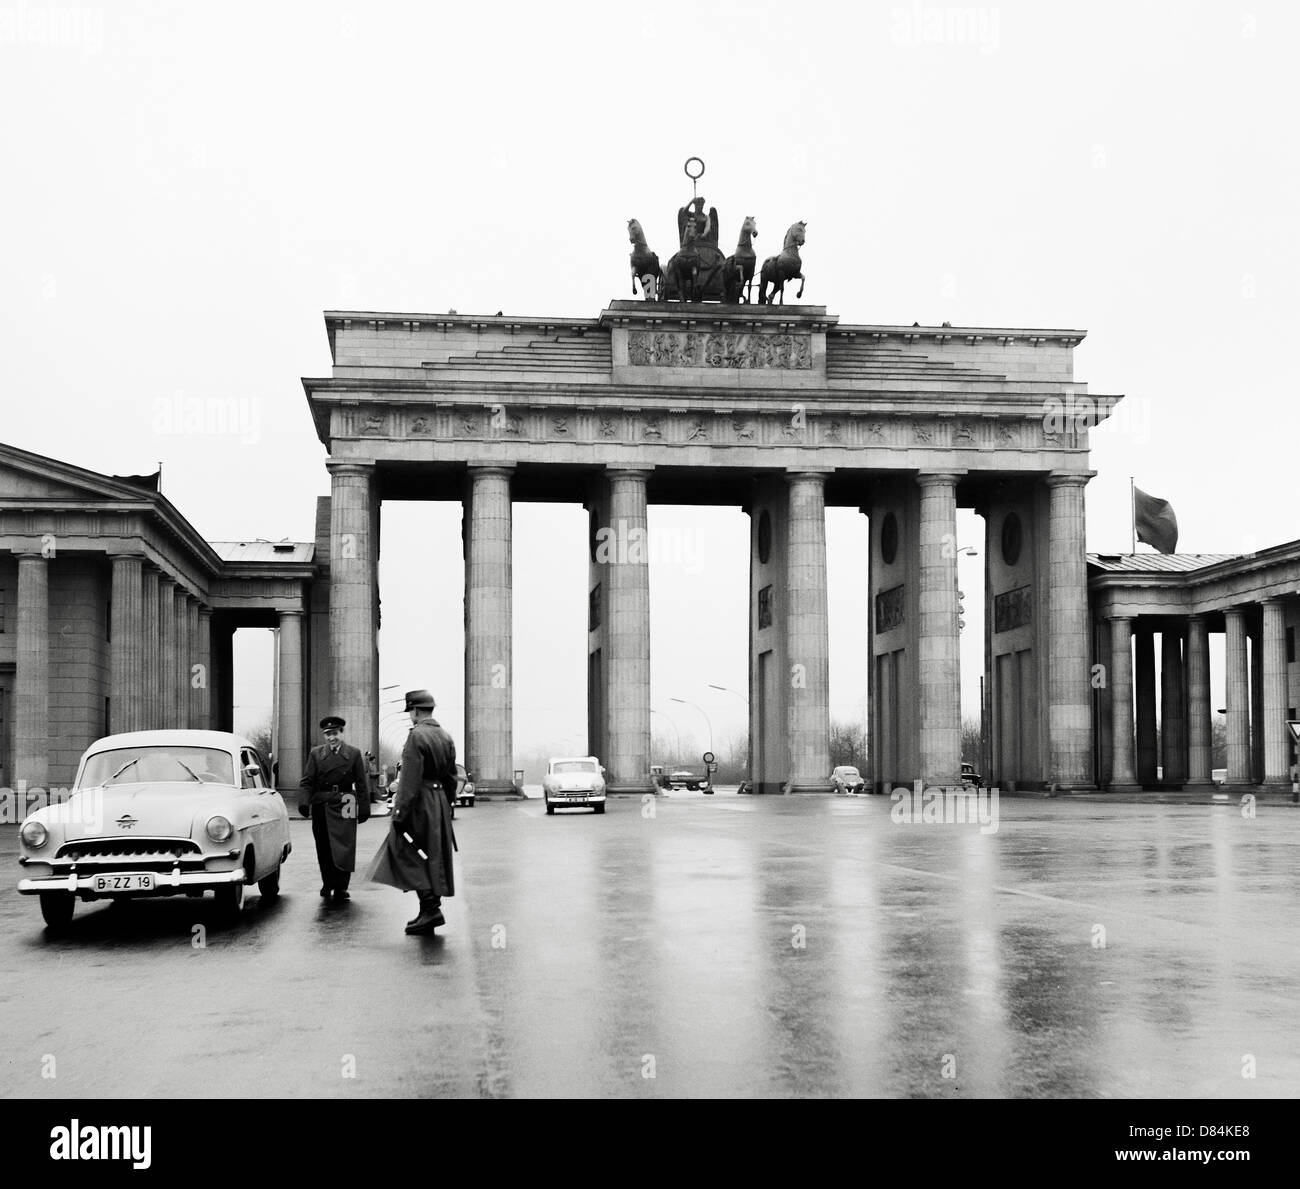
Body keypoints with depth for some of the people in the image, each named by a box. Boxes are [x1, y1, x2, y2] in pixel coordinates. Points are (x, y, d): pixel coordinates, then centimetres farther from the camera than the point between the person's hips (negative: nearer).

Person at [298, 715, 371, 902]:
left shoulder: (354, 754, 5)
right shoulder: (315, 754, 8)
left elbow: (361, 783, 4)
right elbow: (307, 781, 3)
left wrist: (364, 808, 0)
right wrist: (304, 801, -13)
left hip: (343, 807, -2)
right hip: (321, 807, 2)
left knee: (343, 848, -7)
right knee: (323, 850, 7)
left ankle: (340, 889, -3)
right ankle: (327, 884, 19)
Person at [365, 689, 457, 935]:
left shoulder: (416, 736, -15)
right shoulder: (446, 737, 11)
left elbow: (410, 781, -19)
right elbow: (451, 778, 16)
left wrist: (400, 814, -18)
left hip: (419, 805, -8)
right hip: (440, 805, 8)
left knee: (409, 855, -3)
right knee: (434, 860, 12)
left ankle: (431, 908, -13)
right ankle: (430, 911, 16)